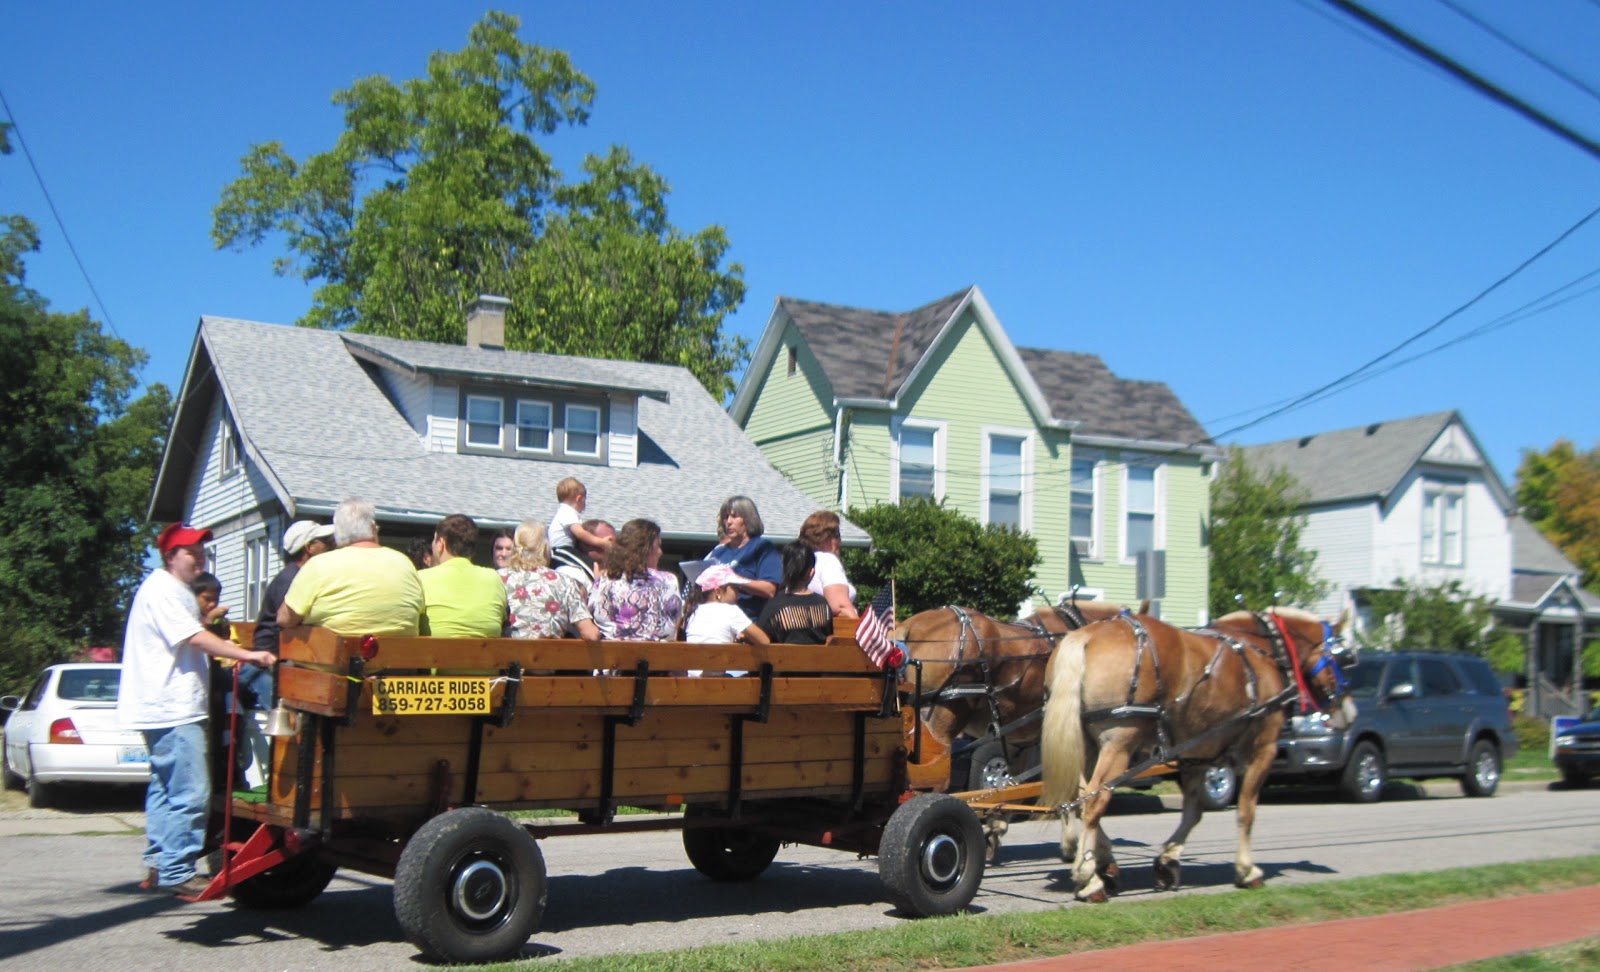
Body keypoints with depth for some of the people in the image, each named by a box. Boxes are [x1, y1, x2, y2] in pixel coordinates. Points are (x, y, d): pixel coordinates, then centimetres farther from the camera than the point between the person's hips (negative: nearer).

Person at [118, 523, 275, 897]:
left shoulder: (177, 591, 19)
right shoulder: (162, 590, -13)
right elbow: (195, 638, -22)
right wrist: (248, 655, -28)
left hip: (165, 707, 12)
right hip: (172, 708, -12)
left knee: (165, 788, 18)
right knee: (190, 794, -12)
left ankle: (158, 865, 26)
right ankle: (178, 873, -8)